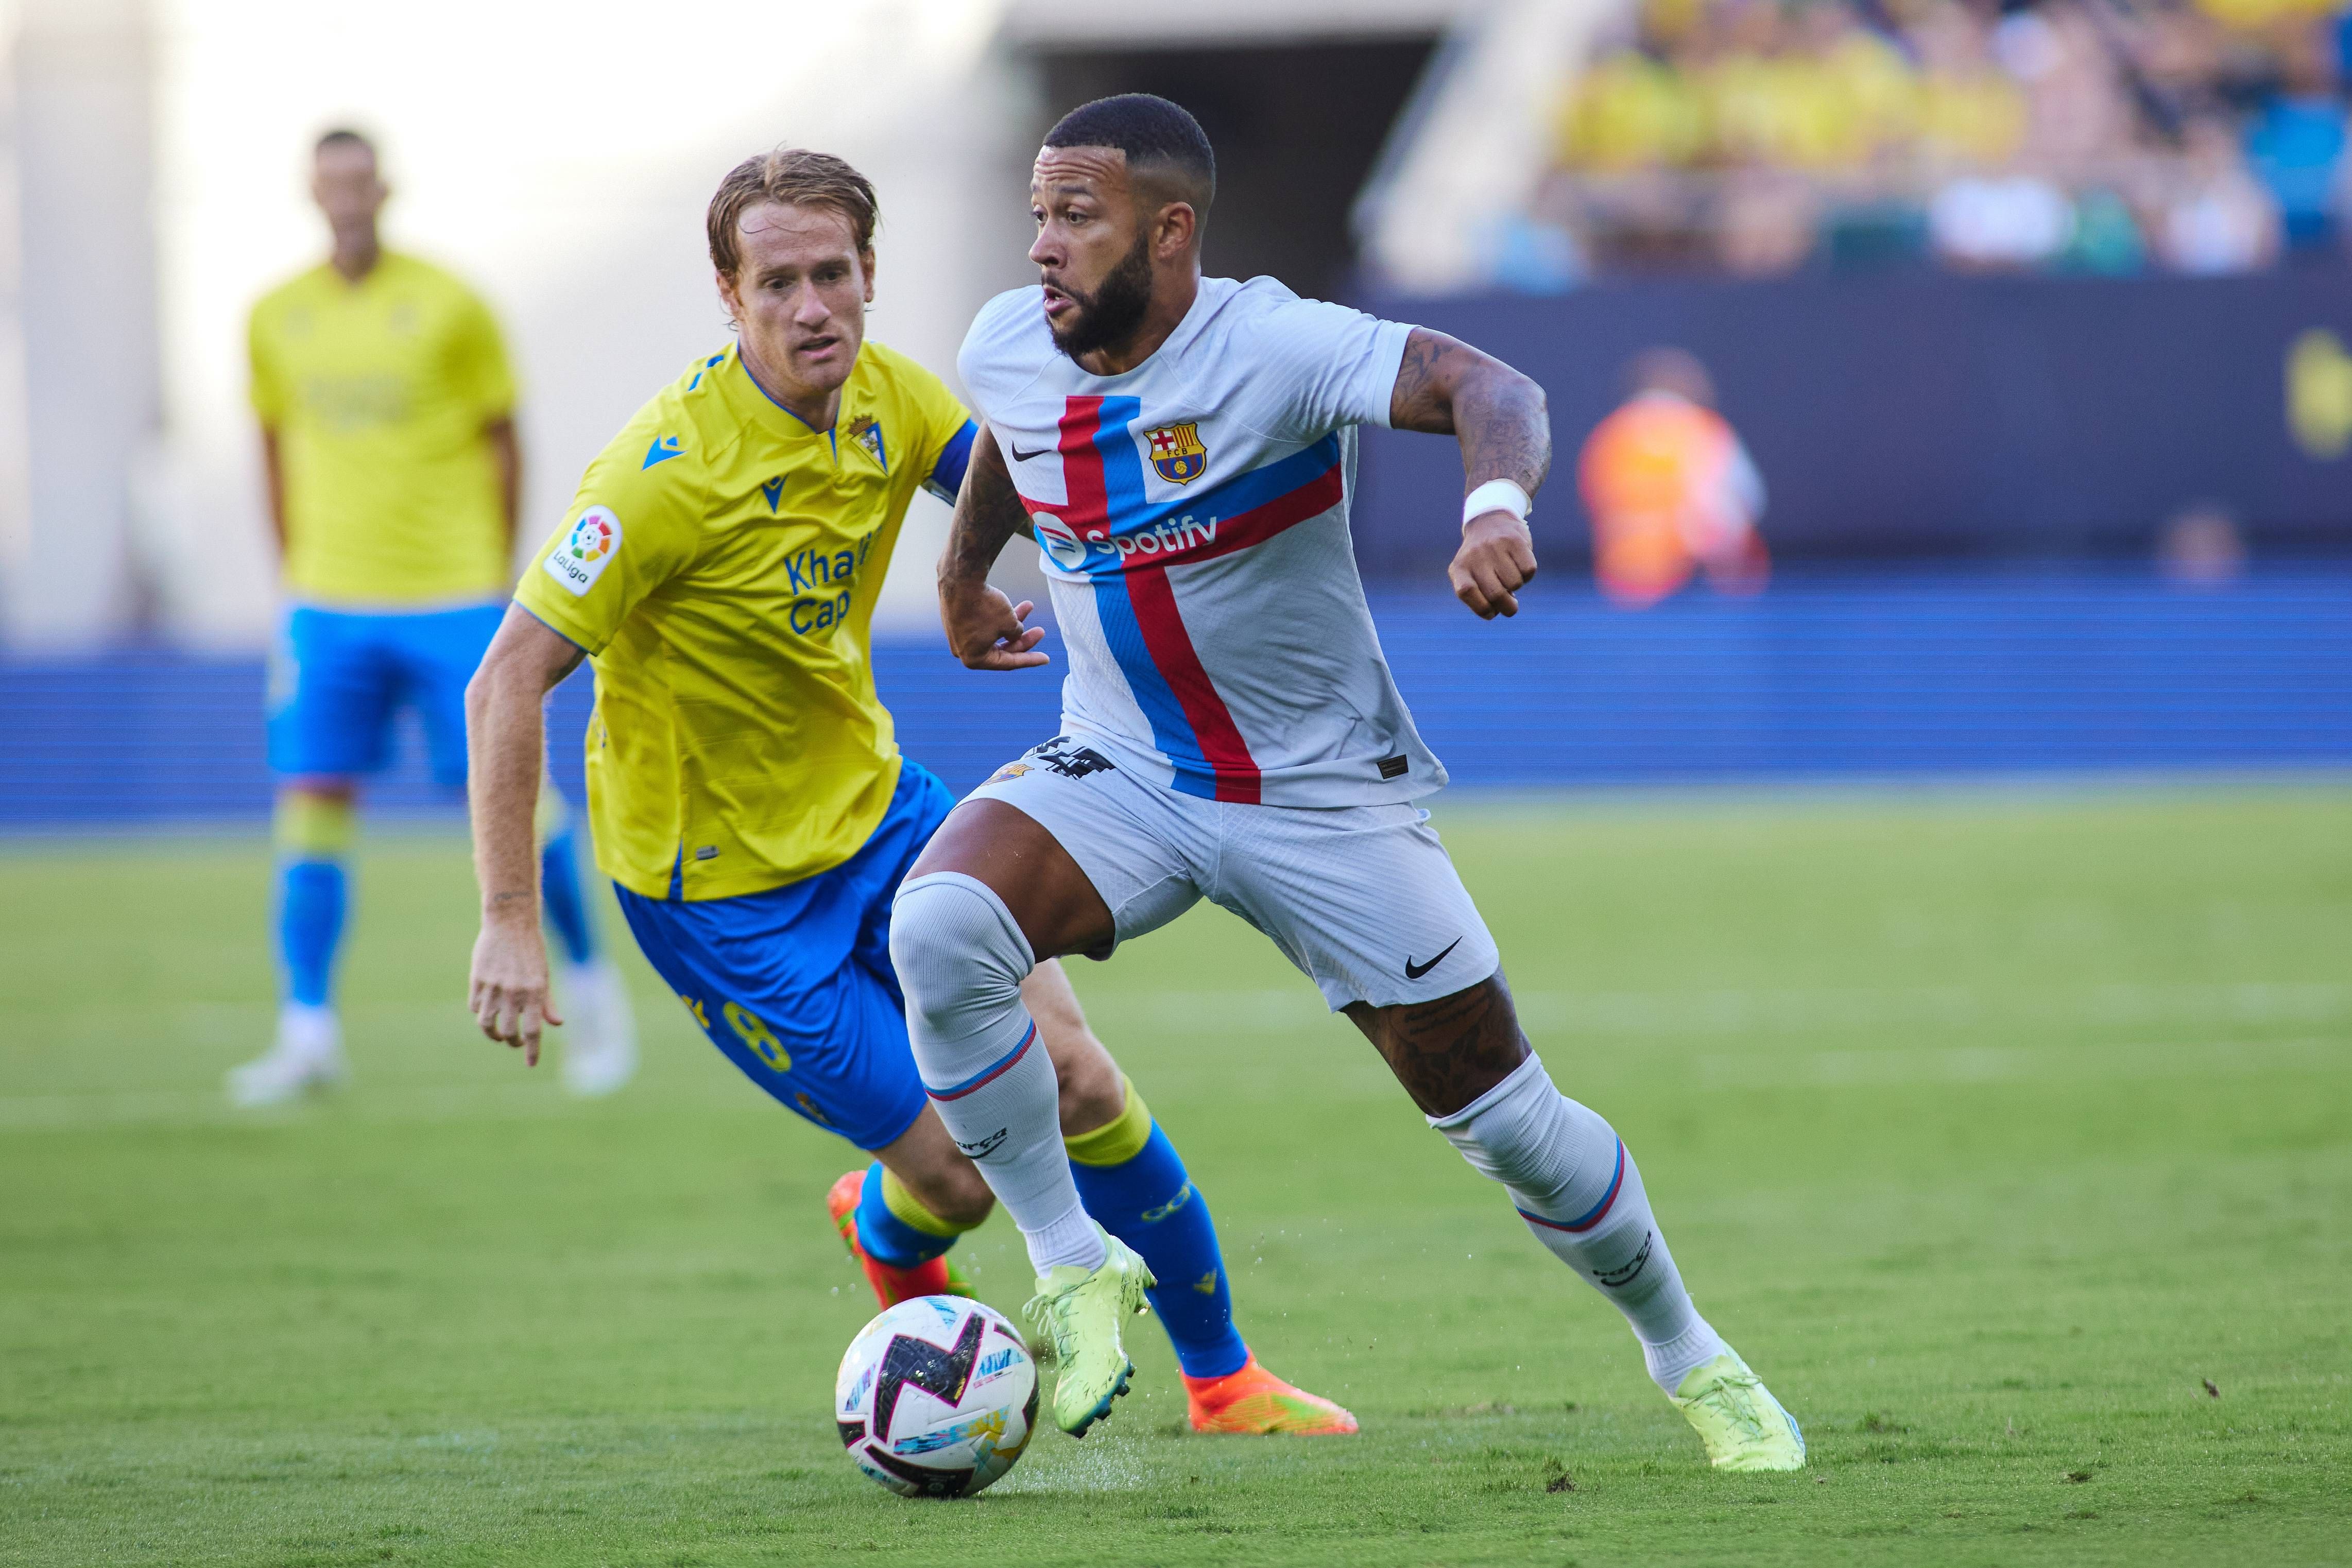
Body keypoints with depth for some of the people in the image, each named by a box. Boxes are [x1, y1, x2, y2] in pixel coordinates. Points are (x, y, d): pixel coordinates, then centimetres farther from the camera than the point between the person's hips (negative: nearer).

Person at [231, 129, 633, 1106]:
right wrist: (297, 578, 13)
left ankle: (589, 984, 16)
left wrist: (499, 581, 1)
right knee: (310, 797, -6)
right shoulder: (278, 319, 7)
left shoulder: (447, 307, -3)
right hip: (331, 604, 3)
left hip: (453, 598, -3)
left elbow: (501, 446, 3)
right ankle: (307, 1034, -3)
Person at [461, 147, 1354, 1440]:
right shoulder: (669, 470, -27)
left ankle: (1225, 1381, 14)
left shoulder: (888, 397, -6)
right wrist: (509, 923, -29)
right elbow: (508, 682, -25)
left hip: (872, 809, 6)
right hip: (720, 886, -6)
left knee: (1072, 1077, -4)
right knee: (958, 1171, -6)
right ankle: (893, 1241, 32)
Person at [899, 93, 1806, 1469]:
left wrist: (1500, 502, -57)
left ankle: (1691, 1357, 28)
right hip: (1120, 779, 3)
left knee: (1503, 1119, 1)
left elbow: (1487, 389, -36)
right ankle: (1074, 1266, -12)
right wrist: (963, 571, 31)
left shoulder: (1269, 347, -24)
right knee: (938, 927, -28)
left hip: (1325, 793, -3)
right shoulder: (1007, 349, -7)